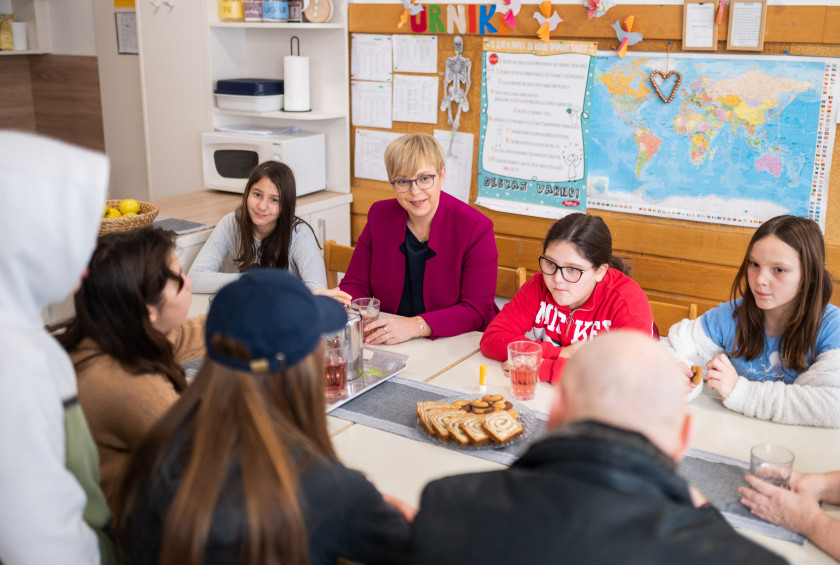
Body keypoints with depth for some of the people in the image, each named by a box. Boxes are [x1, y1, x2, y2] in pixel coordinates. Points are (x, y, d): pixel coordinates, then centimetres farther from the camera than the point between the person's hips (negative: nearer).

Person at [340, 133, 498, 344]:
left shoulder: (476, 228, -11)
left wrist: (416, 326, -27)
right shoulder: (380, 216, 4)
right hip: (387, 347, 4)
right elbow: (355, 284, 7)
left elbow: (478, 310, -15)